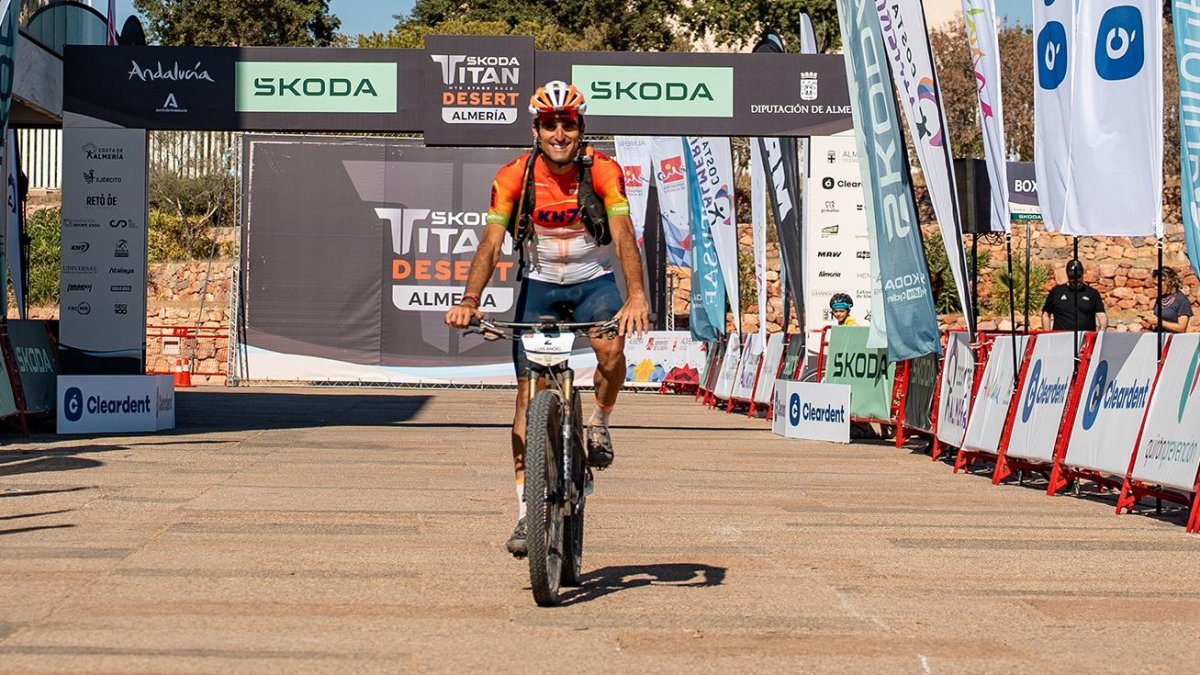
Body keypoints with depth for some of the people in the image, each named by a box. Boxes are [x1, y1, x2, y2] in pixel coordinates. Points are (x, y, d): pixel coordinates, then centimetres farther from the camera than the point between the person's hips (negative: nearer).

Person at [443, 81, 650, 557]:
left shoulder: (603, 171, -17)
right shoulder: (514, 176, -15)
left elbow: (623, 235, -27)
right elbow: (491, 242, -21)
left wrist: (636, 296, -43)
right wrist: (470, 301, -36)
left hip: (593, 282, -1)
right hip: (539, 284, 1)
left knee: (611, 349, -31)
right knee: (528, 392, -7)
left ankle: (599, 424, 1)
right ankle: (525, 509, -2)